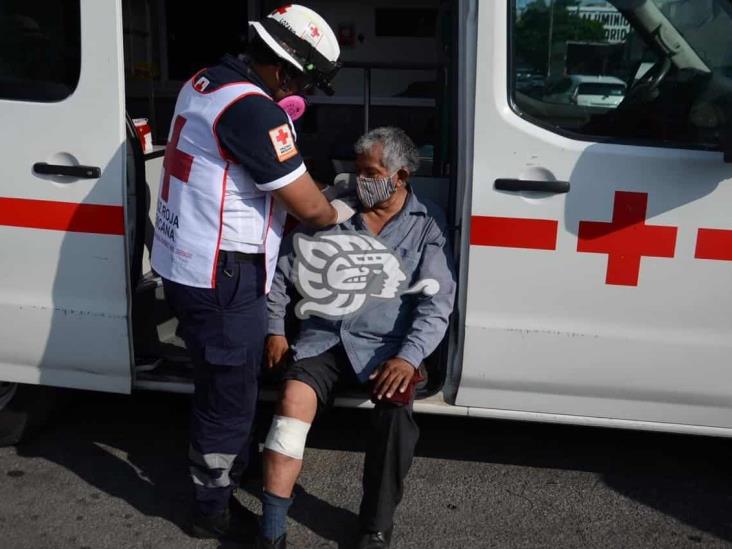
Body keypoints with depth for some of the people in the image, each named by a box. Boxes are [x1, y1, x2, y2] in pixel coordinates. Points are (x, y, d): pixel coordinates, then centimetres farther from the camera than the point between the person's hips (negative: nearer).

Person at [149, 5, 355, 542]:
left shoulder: (206, 82, 8)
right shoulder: (251, 109, -24)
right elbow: (310, 208, -19)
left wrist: (308, 190, 9)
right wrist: (339, 212, 2)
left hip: (187, 266, 10)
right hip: (220, 279, -10)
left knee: (222, 386, 25)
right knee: (231, 397, 7)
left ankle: (231, 471, 45)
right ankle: (214, 511, 26)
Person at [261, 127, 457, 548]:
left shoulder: (427, 225, 3)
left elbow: (436, 304, -4)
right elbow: (283, 269, 13)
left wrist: (408, 357, -18)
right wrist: (276, 330, 5)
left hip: (386, 343, -1)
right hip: (324, 335, 2)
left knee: (396, 405, -30)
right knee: (294, 401, -24)